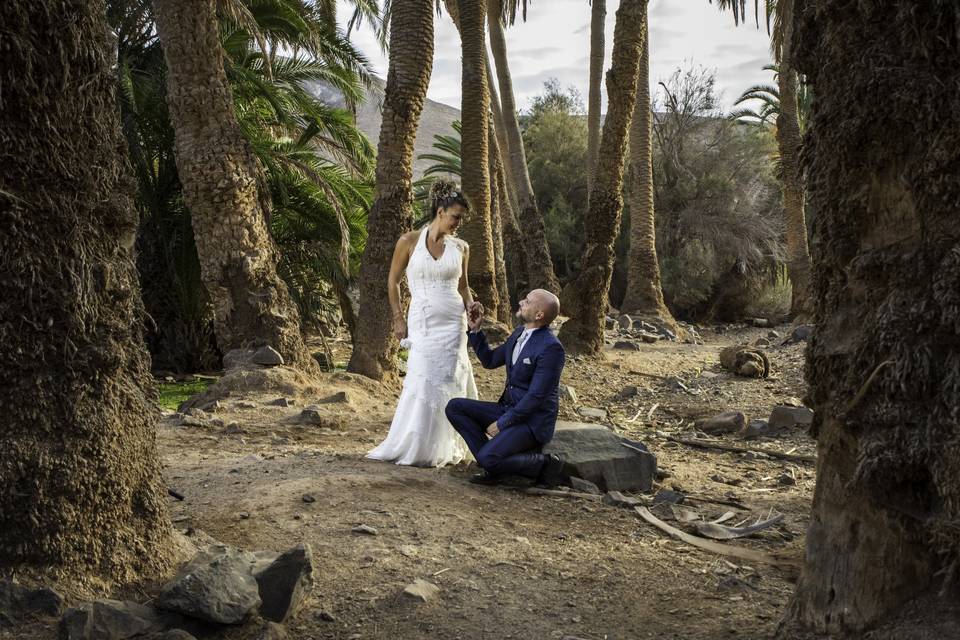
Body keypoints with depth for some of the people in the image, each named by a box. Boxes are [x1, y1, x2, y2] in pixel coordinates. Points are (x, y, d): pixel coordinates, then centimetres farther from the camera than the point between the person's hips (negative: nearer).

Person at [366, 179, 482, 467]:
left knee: (447, 383, 1)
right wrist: (398, 319, 2)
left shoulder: (461, 247, 5)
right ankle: (412, 448, 7)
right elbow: (393, 281, 6)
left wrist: (470, 304, -1)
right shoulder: (409, 242, -2)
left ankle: (439, 450, 13)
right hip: (422, 322, -2)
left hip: (453, 324, 2)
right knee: (422, 383, -7)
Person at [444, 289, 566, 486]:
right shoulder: (520, 333, 7)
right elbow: (489, 361, 18)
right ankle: (494, 463, -2)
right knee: (455, 407, -3)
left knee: (487, 460, -27)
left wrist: (501, 424, -17)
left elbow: (536, 397, -21)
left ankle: (543, 465, -4)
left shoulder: (551, 348, -20)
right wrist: (475, 330, 5)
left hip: (532, 423, -9)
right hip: (509, 411, 9)